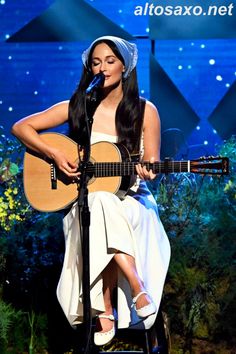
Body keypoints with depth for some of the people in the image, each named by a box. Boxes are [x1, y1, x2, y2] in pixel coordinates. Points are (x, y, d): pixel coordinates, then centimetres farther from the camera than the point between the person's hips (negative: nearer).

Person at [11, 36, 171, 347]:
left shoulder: (144, 111, 3)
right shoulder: (77, 108, 4)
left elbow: (150, 167, 3)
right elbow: (20, 127, 3)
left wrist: (147, 171, -22)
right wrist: (55, 155, -12)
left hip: (131, 201, -1)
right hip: (86, 202, 1)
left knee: (106, 213, -37)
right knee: (100, 205, -37)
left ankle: (106, 311, -28)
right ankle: (138, 288, -30)